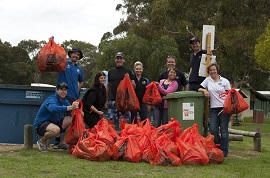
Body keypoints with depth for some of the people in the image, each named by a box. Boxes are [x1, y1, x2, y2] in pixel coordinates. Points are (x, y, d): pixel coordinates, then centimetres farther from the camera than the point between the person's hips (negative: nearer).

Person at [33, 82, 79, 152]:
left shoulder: (65, 101, 4)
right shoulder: (52, 100, -21)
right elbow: (53, 108, -45)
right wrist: (70, 107, -57)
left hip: (54, 123, 8)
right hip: (40, 124, -8)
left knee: (72, 120, -9)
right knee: (56, 130, -38)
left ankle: (62, 143, -1)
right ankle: (41, 141, -6)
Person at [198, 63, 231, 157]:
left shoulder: (225, 81, 5)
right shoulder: (207, 80, 13)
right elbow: (199, 88, 13)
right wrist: (204, 90, -8)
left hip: (224, 108, -3)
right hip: (213, 108, 3)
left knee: (223, 129, -4)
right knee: (213, 130, -6)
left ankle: (224, 151, 2)